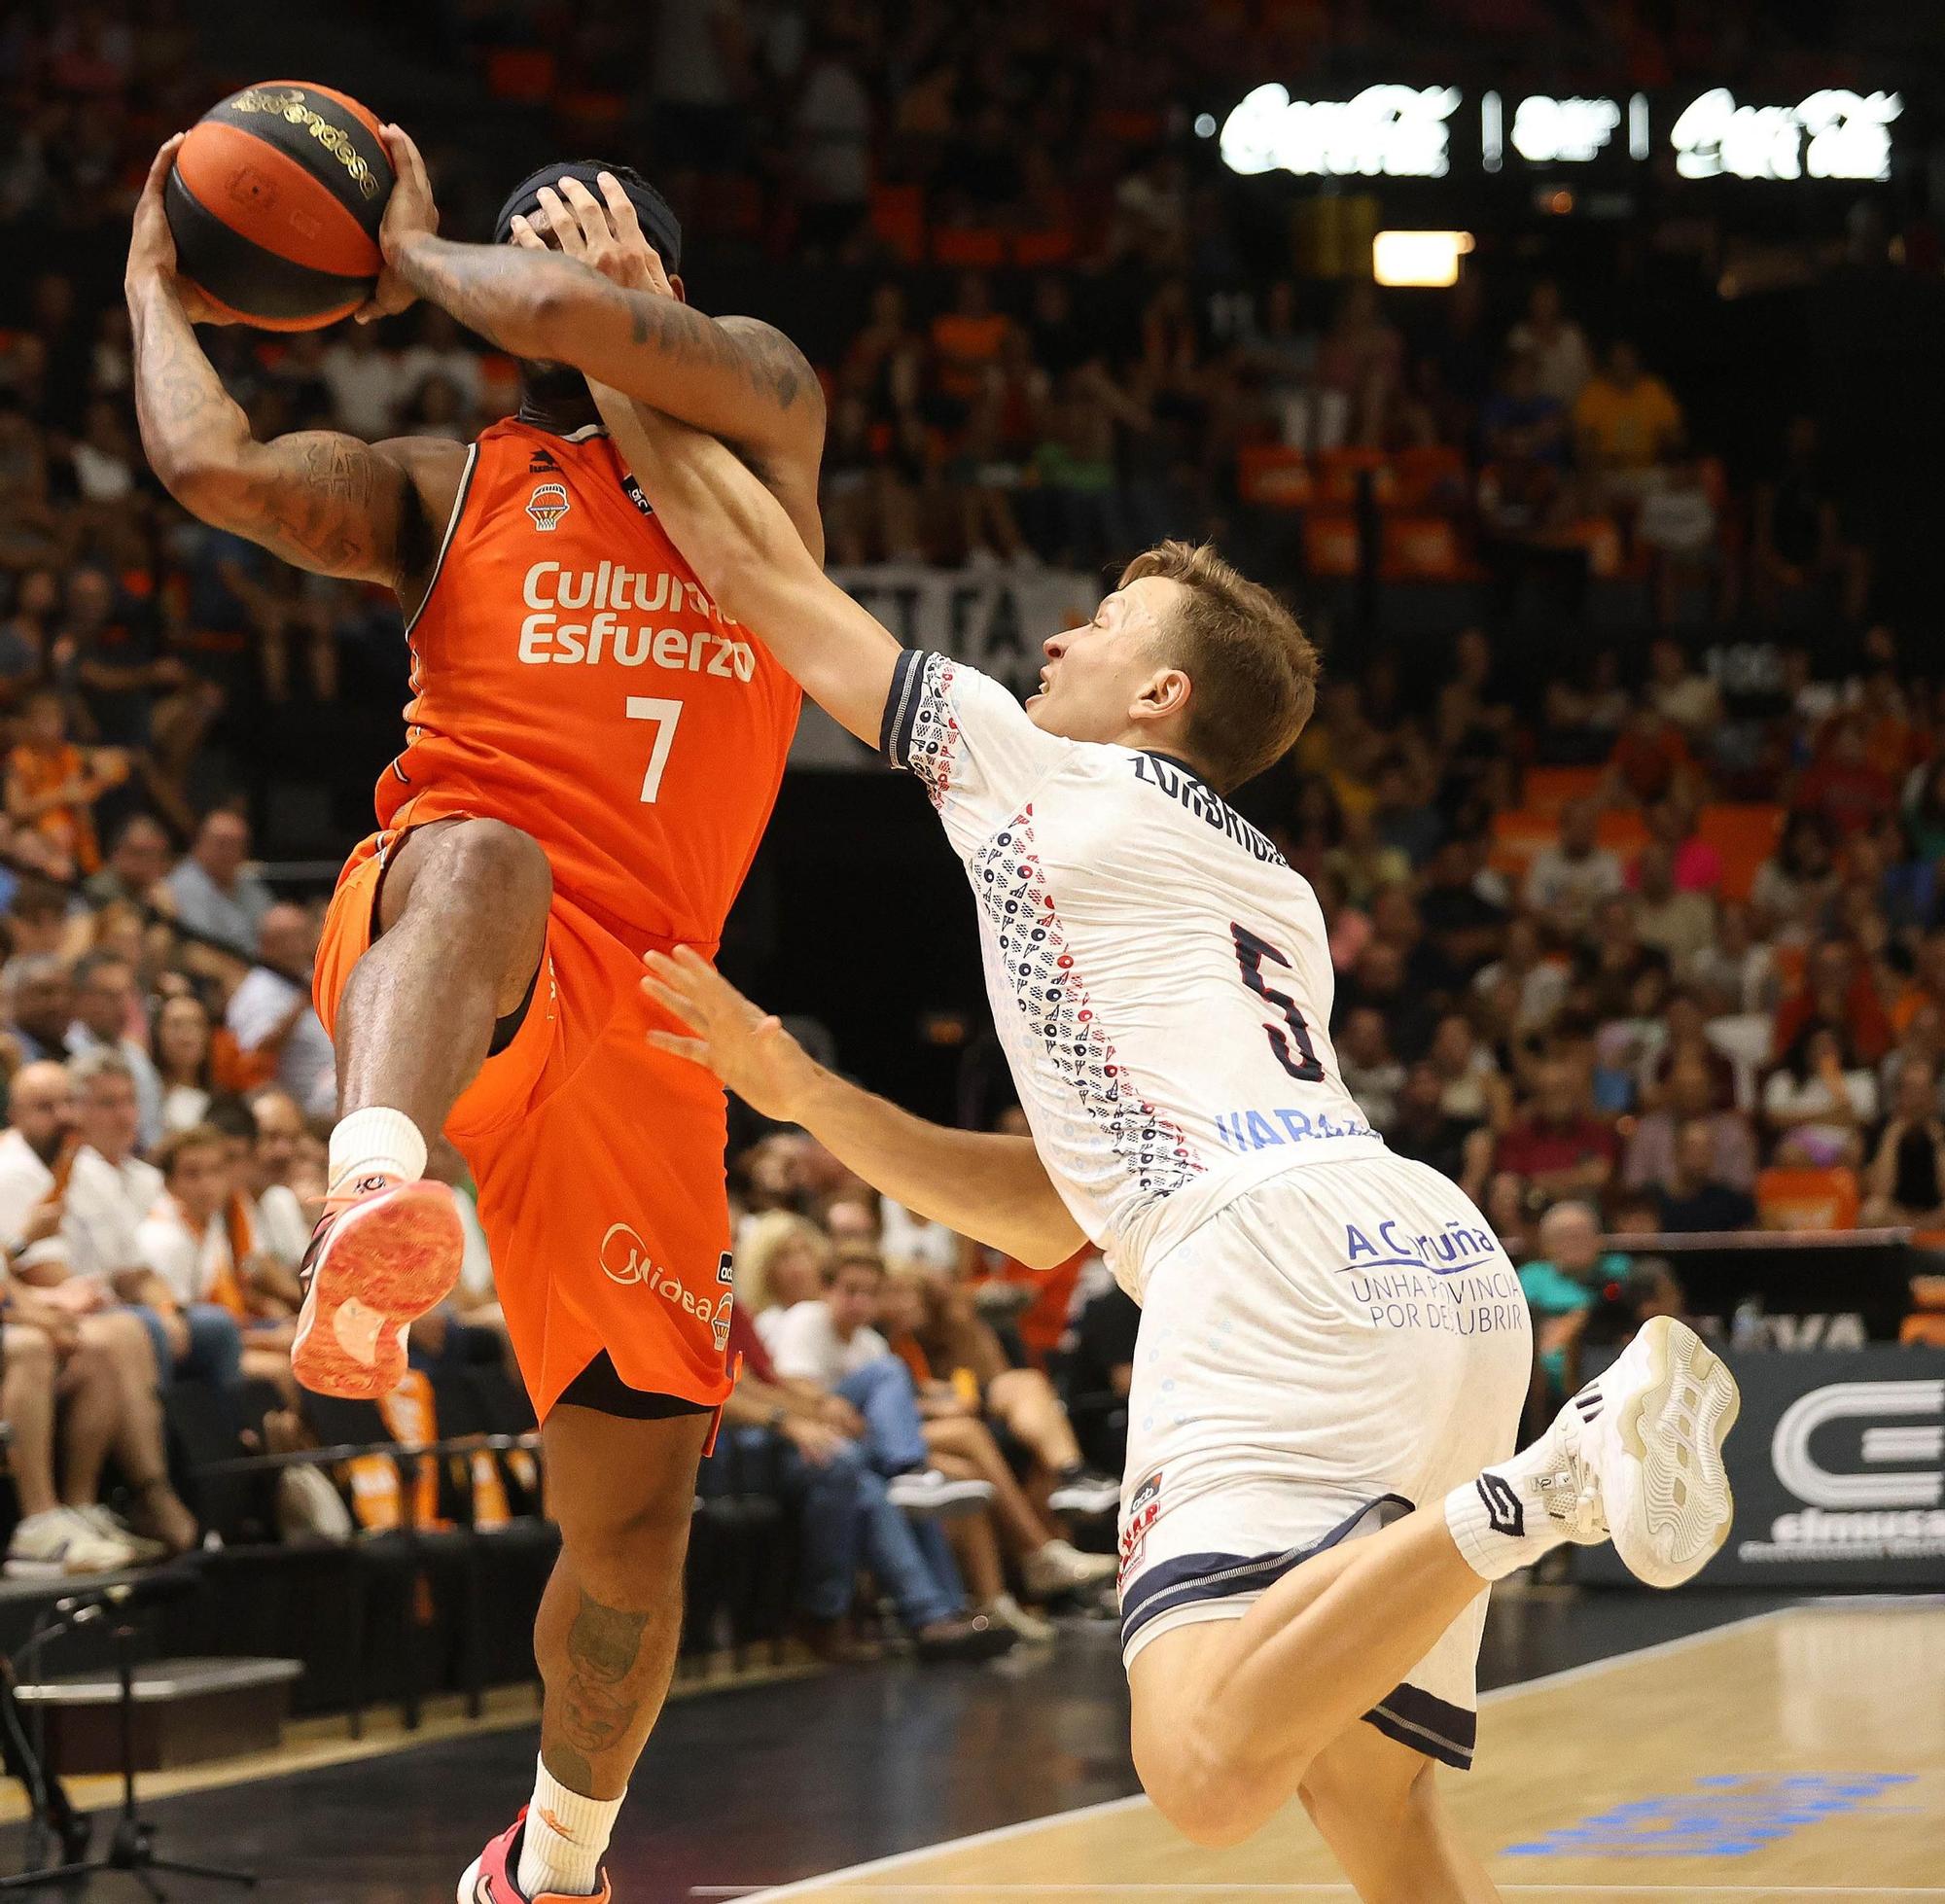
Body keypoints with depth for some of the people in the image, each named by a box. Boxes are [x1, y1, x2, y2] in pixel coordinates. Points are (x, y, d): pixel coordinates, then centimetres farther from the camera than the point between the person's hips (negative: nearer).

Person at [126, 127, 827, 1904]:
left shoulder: (762, 425, 18)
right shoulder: (453, 490, 18)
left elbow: (584, 320, -5)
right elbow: (214, 464, -1)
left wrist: (414, 252, 10)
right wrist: (157, 288, 15)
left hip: (636, 1019, 3)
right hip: (424, 945, -2)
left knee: (637, 1528, 5)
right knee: (485, 860, -43)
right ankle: (373, 1204, -72)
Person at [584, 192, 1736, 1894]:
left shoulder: (1047, 777, 18)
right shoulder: (1264, 897, 38)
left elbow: (757, 565, 23)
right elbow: (1056, 1207, 40)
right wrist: (799, 1091, 36)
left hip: (1280, 1259, -8)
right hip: (1442, 1261, 8)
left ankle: (1545, 1487, -34)